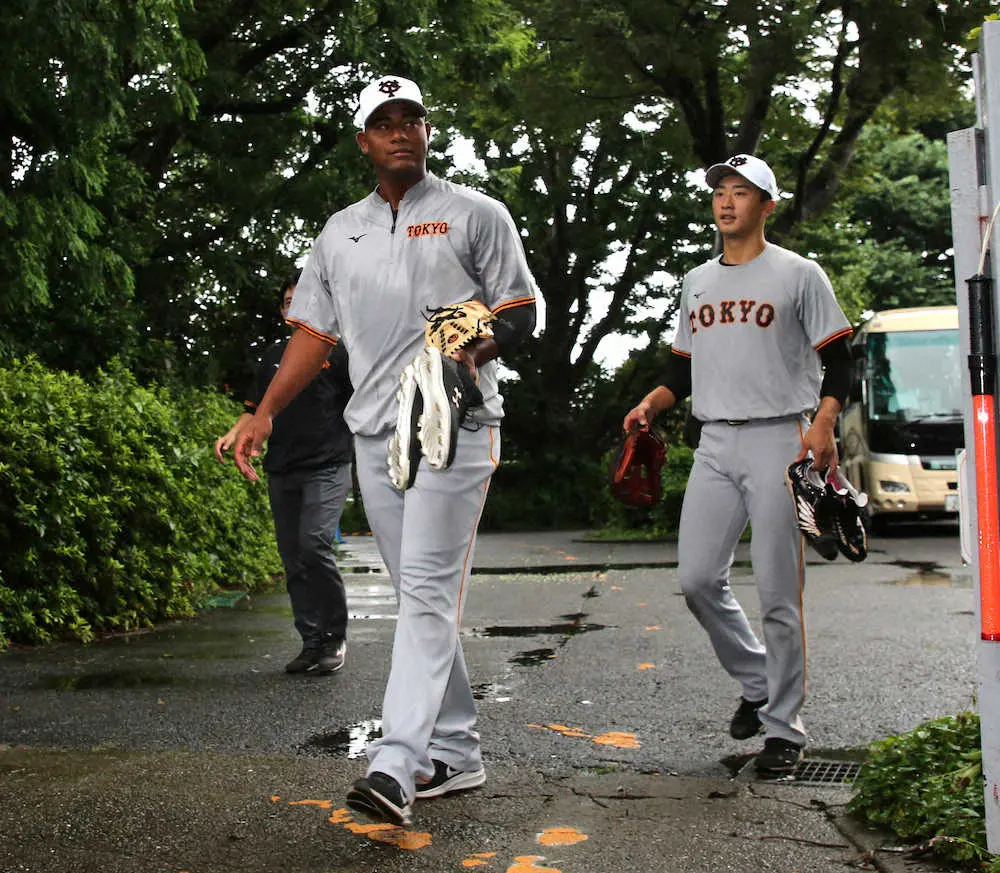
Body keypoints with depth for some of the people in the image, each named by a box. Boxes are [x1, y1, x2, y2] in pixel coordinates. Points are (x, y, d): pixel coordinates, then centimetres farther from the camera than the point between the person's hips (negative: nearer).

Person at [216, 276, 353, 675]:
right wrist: (233, 434, 4)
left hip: (327, 467, -5)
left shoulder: (338, 351, 3)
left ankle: (336, 636, -7)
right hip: (282, 471, 5)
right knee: (293, 560, 4)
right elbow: (257, 407, 22)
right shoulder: (274, 355, 17)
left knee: (315, 545, -21)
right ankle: (312, 643, 12)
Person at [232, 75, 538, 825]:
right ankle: (454, 754, 18)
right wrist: (265, 414, 8)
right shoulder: (340, 232, 18)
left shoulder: (475, 214, 5)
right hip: (374, 432, 5)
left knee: (429, 593, -13)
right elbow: (314, 333, 18)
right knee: (418, 596, 9)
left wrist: (472, 354, -18)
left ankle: (395, 767, -19)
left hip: (456, 426, -5)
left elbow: (521, 313, 2)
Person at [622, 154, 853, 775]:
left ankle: (784, 728, 6)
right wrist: (652, 404, 4)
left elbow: (839, 358, -2)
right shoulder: (697, 282, 18)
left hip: (779, 441, -5)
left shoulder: (798, 275, 1)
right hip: (715, 444, 6)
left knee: (778, 592, -5)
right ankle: (756, 682, 22)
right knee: (698, 579, 0)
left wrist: (823, 423, -18)